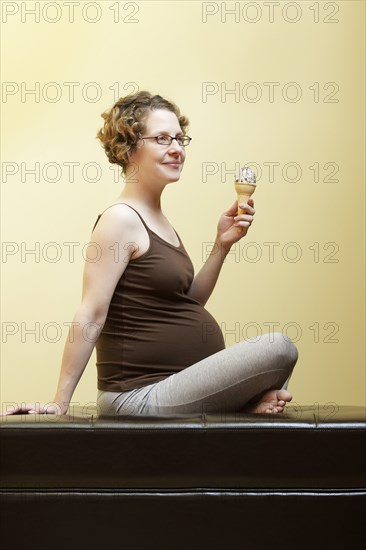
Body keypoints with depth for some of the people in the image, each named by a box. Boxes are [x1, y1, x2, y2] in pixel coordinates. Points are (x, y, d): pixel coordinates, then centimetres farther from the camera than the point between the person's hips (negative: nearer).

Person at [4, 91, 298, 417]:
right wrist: (60, 403, -18)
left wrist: (222, 244, 4)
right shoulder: (121, 218, -15)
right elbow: (91, 316, -18)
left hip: (177, 384, 10)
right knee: (279, 348, -18)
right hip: (144, 394, -10)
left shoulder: (158, 220, 12)